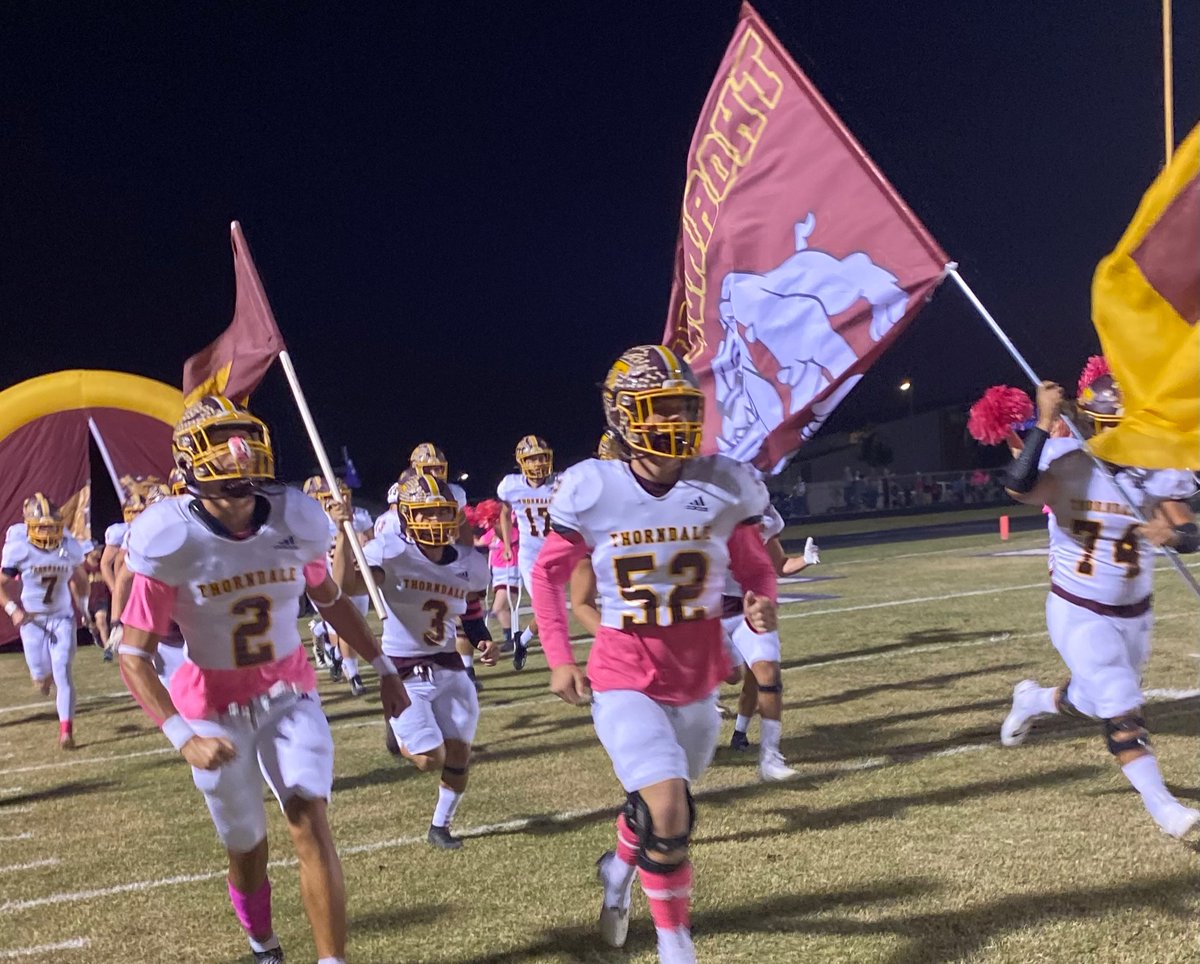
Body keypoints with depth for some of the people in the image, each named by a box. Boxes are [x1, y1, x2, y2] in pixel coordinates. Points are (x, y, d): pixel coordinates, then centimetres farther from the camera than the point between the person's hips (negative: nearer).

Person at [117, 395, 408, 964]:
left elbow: (332, 602, 8)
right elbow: (132, 657, -20)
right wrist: (183, 737, -31)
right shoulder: (172, 543, -21)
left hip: (290, 695, 2)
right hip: (215, 709, -1)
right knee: (247, 848, 14)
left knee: (310, 825, -14)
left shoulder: (293, 524, -11)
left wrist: (384, 669, 12)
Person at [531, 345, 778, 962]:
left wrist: (762, 601, -17)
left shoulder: (723, 488, -9)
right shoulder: (593, 492, -14)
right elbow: (548, 574, 0)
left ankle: (619, 867, 56)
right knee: (669, 816, -17)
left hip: (698, 681, 4)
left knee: (657, 805, 22)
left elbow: (754, 567, 5)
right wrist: (559, 660, -5)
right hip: (625, 681, -4)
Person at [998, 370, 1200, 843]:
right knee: (1122, 709, -13)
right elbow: (1019, 488, -39)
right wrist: (1044, 423, -43)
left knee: (1098, 703, 20)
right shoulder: (1066, 464, -17)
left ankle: (1033, 699, 48)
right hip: (1078, 613, -5)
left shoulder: (1155, 471, -8)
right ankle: (1162, 805, -2)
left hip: (1134, 615, 5)